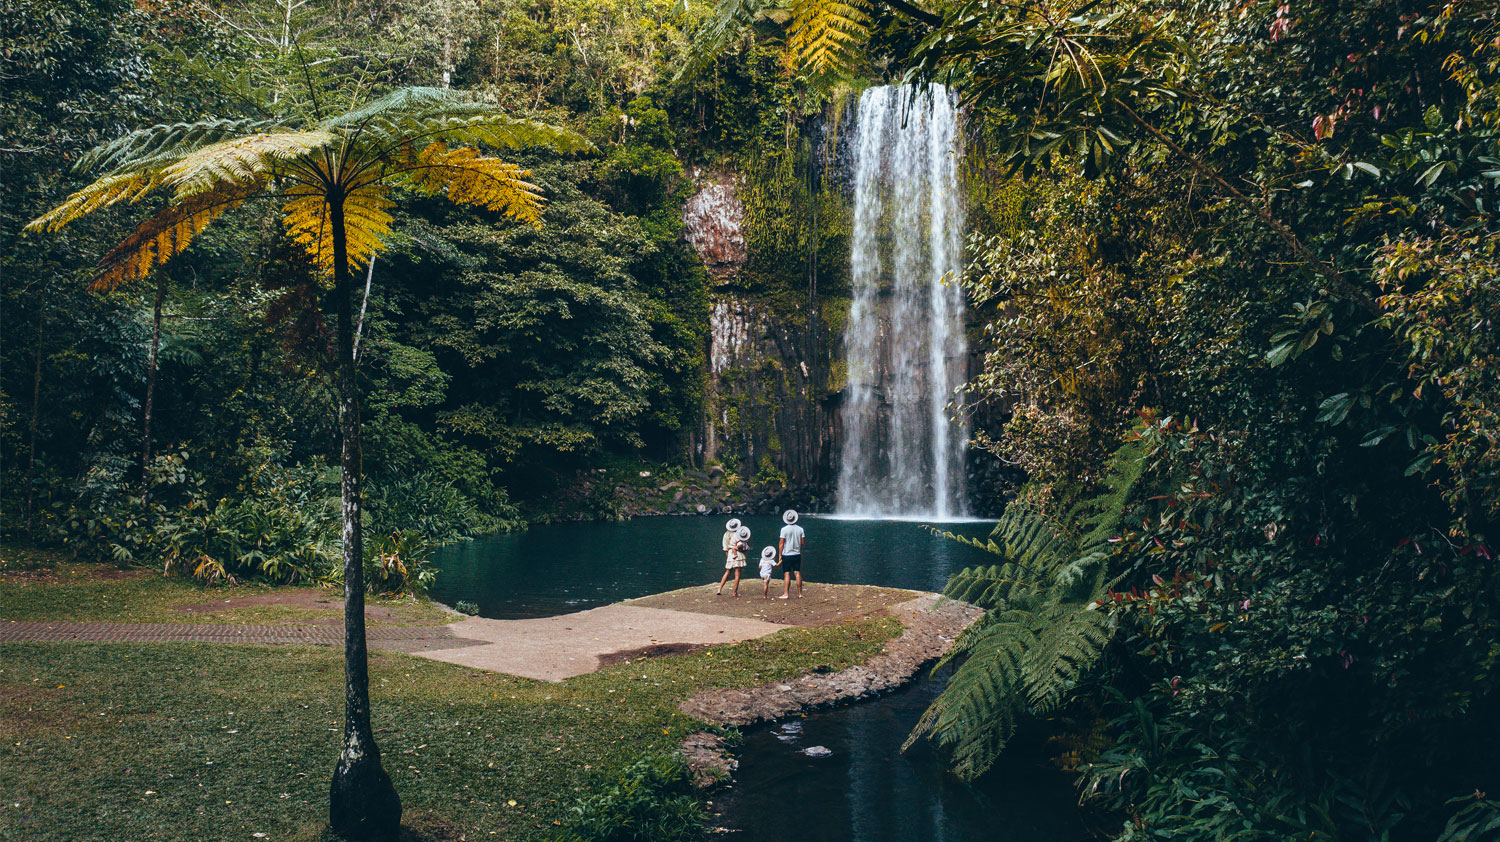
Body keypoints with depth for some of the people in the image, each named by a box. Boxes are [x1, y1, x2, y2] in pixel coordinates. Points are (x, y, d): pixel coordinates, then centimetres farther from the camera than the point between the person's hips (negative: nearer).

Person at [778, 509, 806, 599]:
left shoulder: (784, 529, -9)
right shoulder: (800, 529, 1)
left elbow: (781, 543, -9)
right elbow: (803, 543, 3)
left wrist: (780, 555, -1)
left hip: (787, 555, -3)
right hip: (797, 554, 3)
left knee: (787, 574, -1)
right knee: (797, 573, 6)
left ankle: (786, 593, -2)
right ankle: (799, 593, 7)